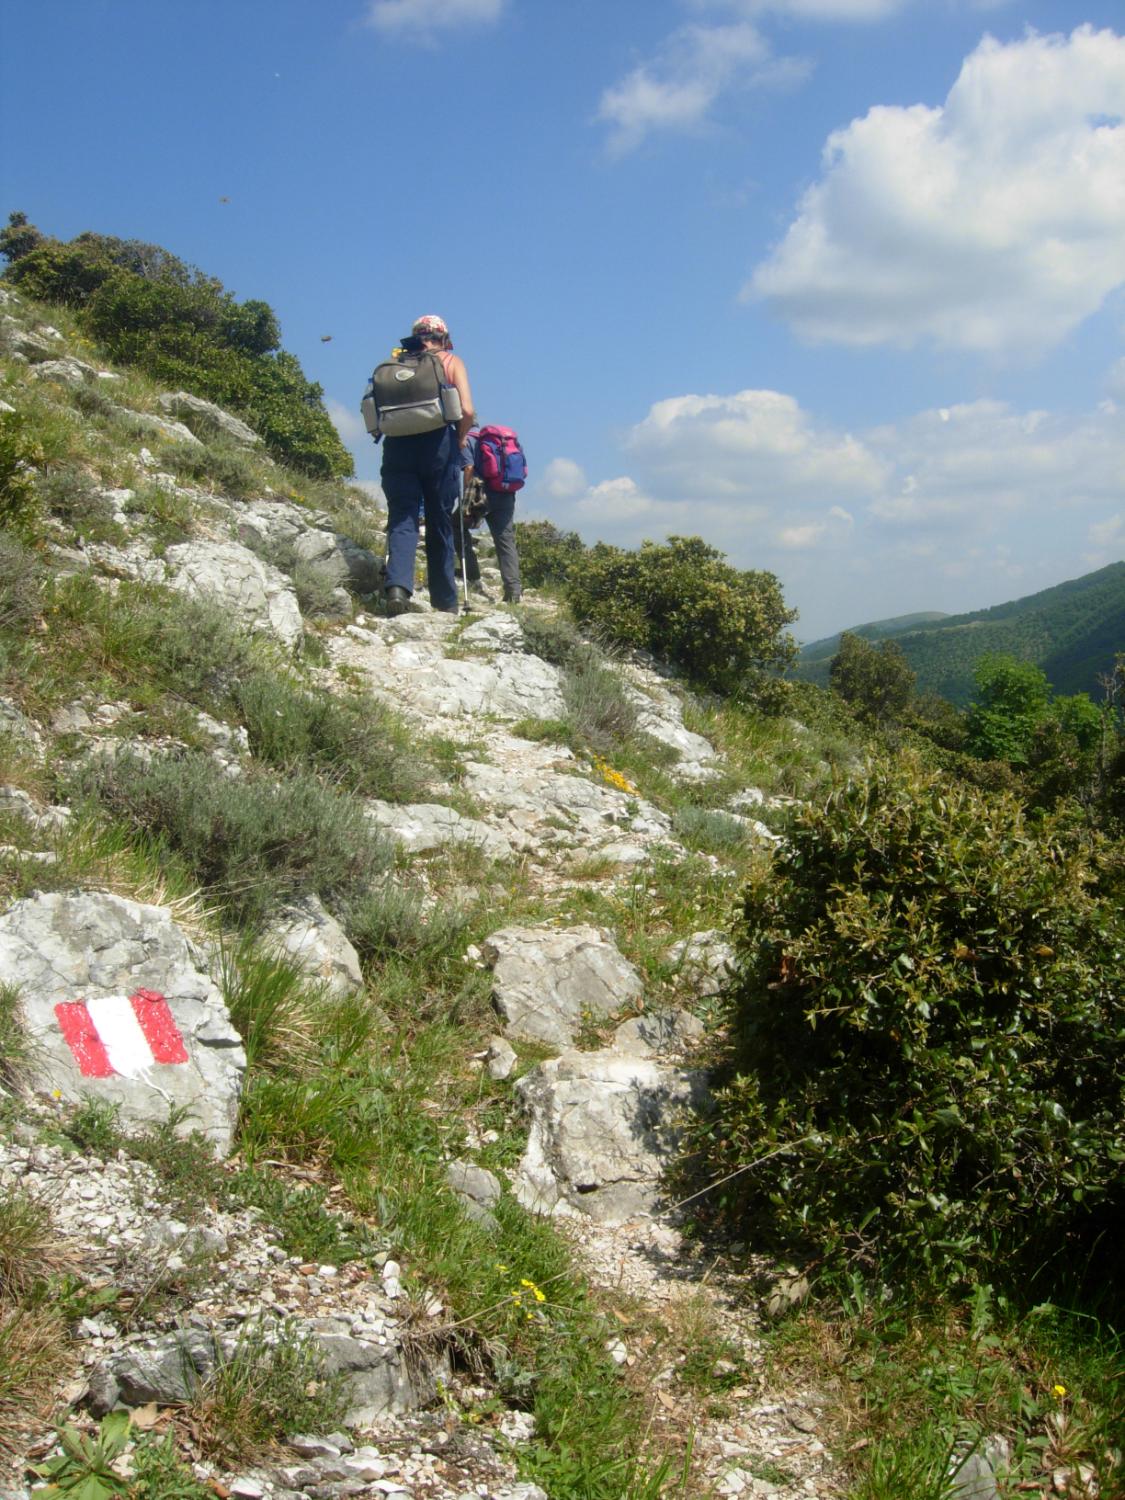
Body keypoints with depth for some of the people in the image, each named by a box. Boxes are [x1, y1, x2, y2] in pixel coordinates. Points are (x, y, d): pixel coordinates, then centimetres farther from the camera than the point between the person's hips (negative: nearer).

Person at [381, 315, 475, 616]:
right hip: (438, 443, -1)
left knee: (401, 517, -2)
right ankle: (445, 600, 15)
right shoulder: (452, 362, 10)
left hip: (398, 444, 1)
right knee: (440, 523, 8)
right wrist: (459, 441, 12)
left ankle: (397, 584, -26)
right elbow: (467, 411, -3)